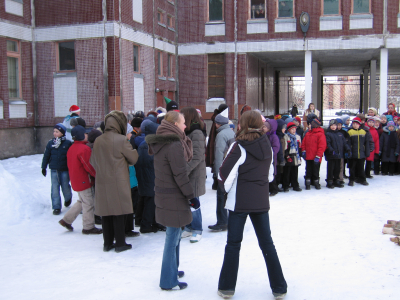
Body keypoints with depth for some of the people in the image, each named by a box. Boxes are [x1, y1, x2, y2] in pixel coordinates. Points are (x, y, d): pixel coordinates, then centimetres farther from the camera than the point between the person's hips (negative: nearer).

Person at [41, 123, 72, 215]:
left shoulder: (68, 143, -7)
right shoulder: (50, 143, 2)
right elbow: (46, 156, 8)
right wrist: (44, 167, 7)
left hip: (65, 170, -2)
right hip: (54, 170, 2)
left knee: (65, 186, 8)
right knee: (55, 188, 0)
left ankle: (68, 199, 41)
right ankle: (56, 207, 8)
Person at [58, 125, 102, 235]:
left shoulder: (71, 148, 10)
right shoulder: (84, 149, -20)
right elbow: (89, 166, -20)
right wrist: (98, 175, -8)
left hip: (75, 180, 9)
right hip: (84, 180, -9)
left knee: (82, 201, 21)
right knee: (88, 203, 1)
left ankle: (67, 220, 22)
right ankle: (88, 227, 10)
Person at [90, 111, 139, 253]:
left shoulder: (98, 141, 3)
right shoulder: (122, 140, -13)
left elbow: (93, 162, 12)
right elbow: (133, 158, -3)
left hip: (102, 182, 5)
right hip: (118, 182, -5)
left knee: (106, 213, 12)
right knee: (119, 212, 4)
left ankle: (107, 243, 21)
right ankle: (120, 243, 11)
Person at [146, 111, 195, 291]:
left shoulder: (161, 143, 10)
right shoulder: (174, 145, -20)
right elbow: (180, 175, -20)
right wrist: (191, 196, -15)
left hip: (164, 195, 10)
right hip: (174, 197, -10)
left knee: (174, 235, 22)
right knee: (172, 237, 1)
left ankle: (172, 271, 37)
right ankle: (169, 281, 12)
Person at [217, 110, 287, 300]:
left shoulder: (239, 146, -11)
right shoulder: (267, 146, 5)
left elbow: (225, 173, -12)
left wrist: (225, 188, 6)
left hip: (240, 202, -4)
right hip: (261, 201, 4)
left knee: (233, 244, 6)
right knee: (267, 243, 11)